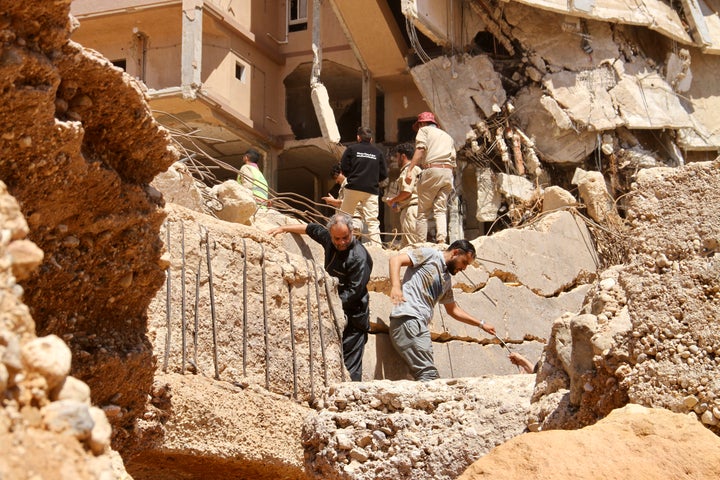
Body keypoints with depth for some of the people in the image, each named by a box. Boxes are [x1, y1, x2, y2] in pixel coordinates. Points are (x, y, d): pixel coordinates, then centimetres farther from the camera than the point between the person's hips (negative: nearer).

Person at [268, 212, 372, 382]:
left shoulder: (359, 257, -19)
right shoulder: (329, 240, 4)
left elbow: (353, 293, -20)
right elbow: (311, 229, 24)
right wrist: (284, 228, 30)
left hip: (352, 318, -8)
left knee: (350, 368, -12)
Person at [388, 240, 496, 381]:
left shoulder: (447, 280, 26)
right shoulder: (430, 254, 2)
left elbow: (453, 310, 37)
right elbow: (396, 259, -8)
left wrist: (481, 324, 37)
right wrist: (395, 286, -24)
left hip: (420, 324, 9)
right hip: (407, 319, -9)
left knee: (428, 375, -4)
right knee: (428, 375, -18)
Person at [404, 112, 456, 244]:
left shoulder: (424, 130, 12)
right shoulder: (447, 136, 30)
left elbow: (420, 150, -6)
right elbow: (453, 160, 20)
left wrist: (409, 170, -14)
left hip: (432, 169, -5)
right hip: (448, 171, 5)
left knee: (423, 211, -1)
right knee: (441, 210, 2)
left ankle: (421, 243, -7)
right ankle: (442, 240, -17)